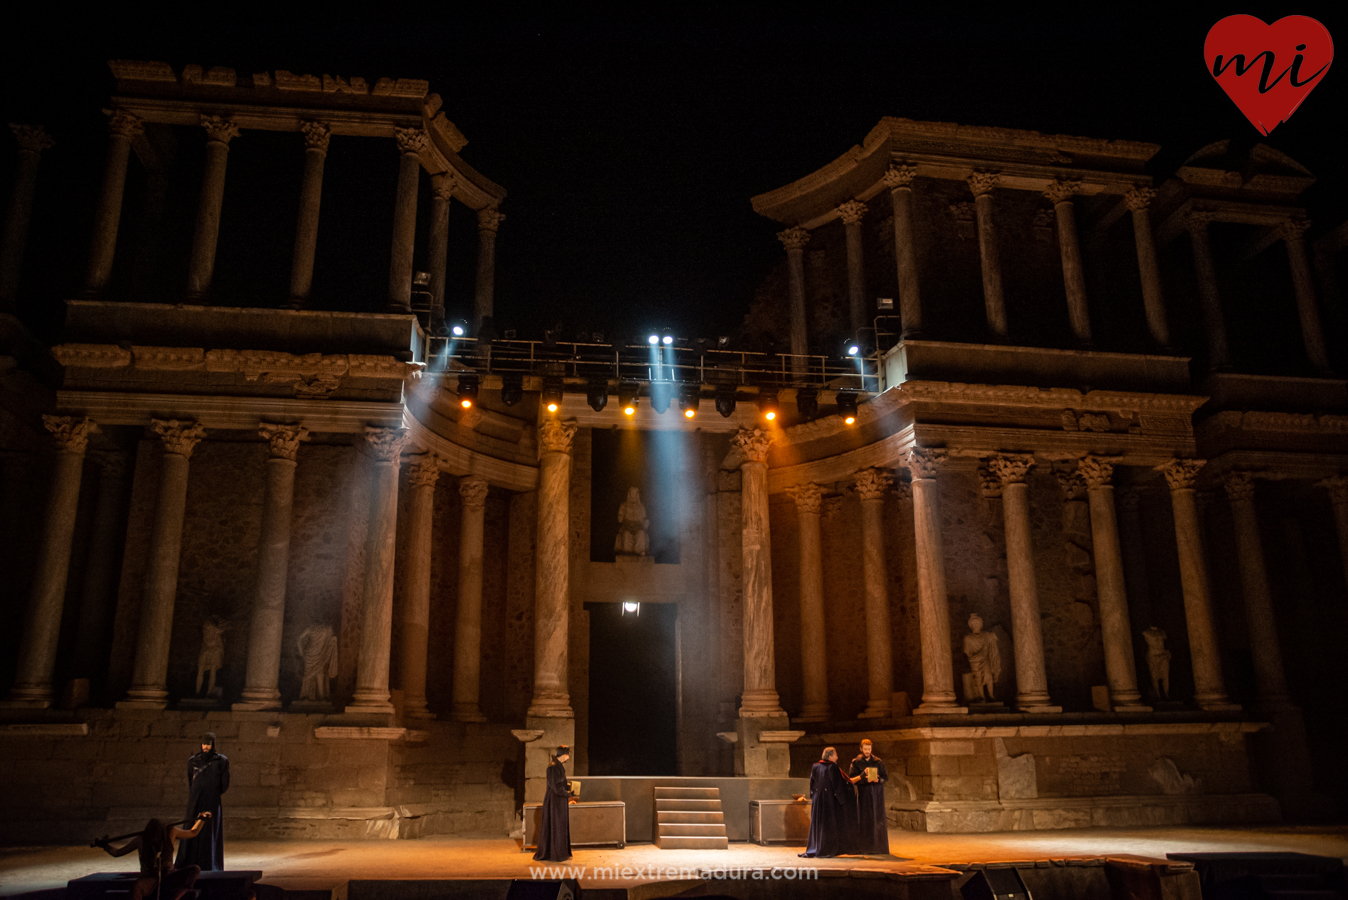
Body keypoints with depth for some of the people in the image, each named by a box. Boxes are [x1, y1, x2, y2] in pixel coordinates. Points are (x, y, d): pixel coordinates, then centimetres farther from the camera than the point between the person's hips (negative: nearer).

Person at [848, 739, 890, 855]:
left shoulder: (878, 762, 5)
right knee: (864, 818, -4)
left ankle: (878, 845, 2)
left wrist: (877, 779, -15)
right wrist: (862, 776, -19)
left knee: (877, 818, -2)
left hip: (877, 793, 1)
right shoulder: (856, 762, 1)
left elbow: (886, 777, 5)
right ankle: (864, 846, -1)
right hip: (863, 793, -1)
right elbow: (851, 779, -2)